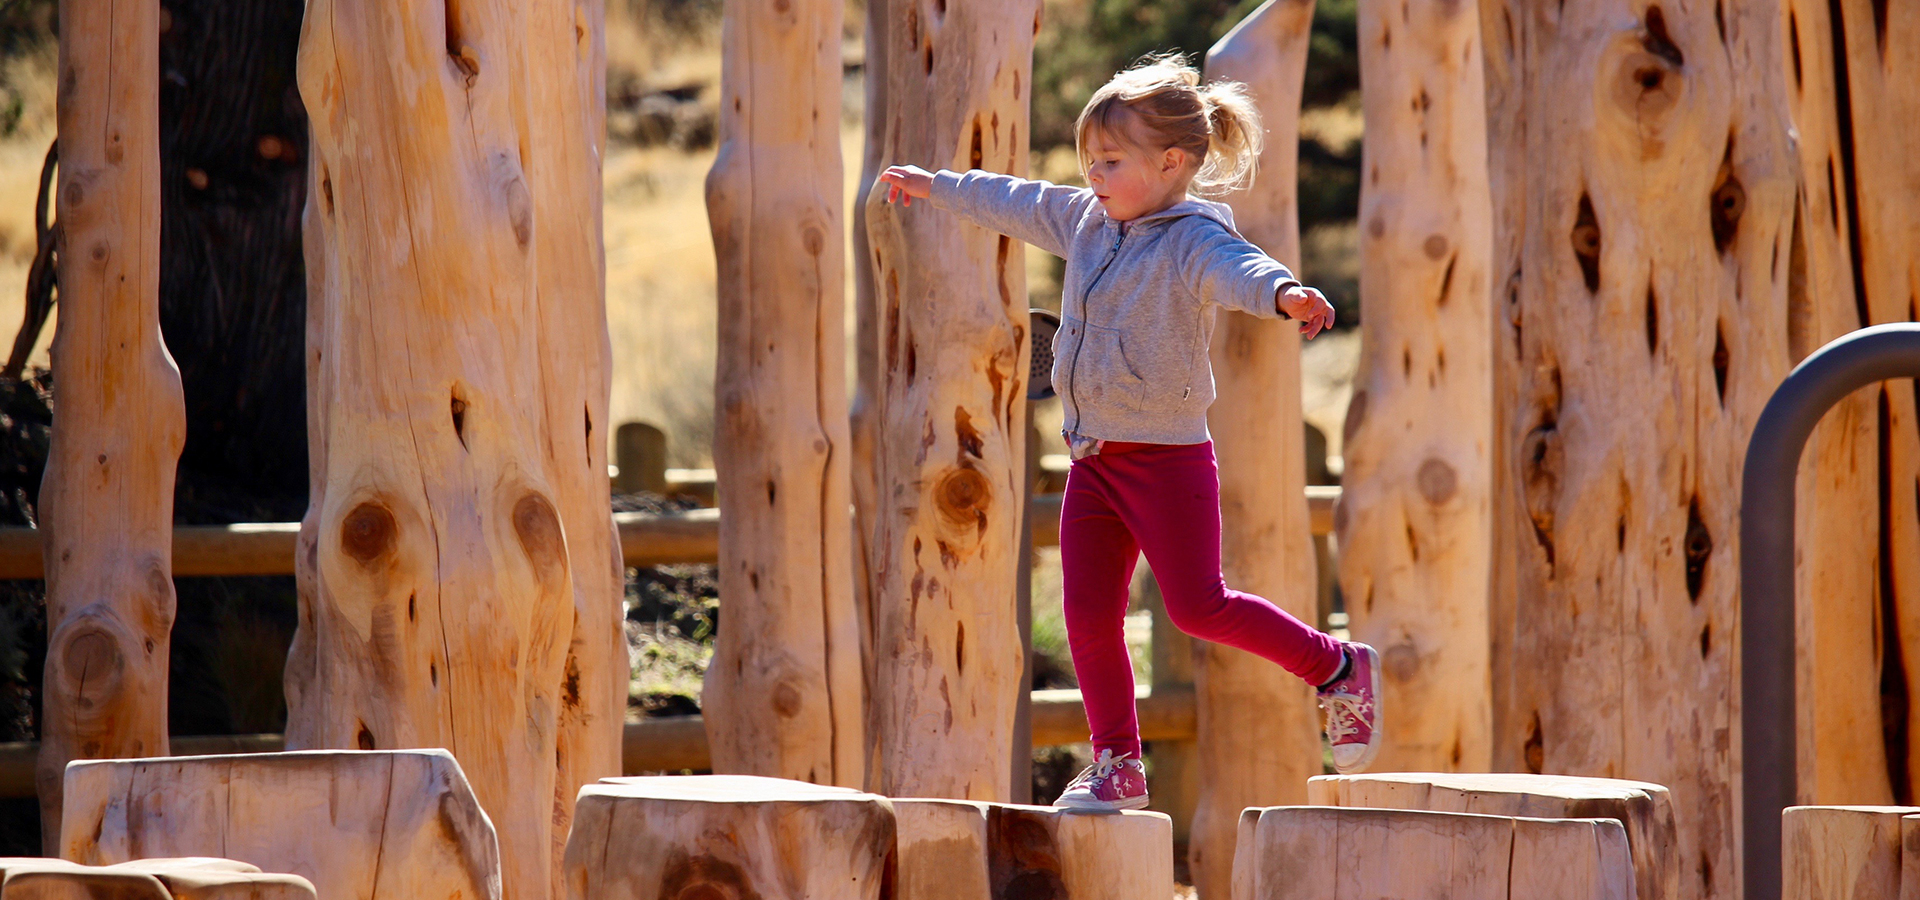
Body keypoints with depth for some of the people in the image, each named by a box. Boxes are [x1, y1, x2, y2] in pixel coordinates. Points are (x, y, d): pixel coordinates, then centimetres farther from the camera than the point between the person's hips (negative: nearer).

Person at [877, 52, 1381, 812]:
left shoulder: (1194, 239, -15)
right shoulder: (1085, 220, 10)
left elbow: (1237, 270, -37)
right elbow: (1014, 204, 27)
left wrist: (1283, 293, -60)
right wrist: (936, 188, 41)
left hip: (1168, 460, -7)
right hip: (1094, 457, 7)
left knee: (1199, 606, -8)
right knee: (1088, 616, 3)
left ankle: (1339, 670, 11)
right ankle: (1117, 764, 13)